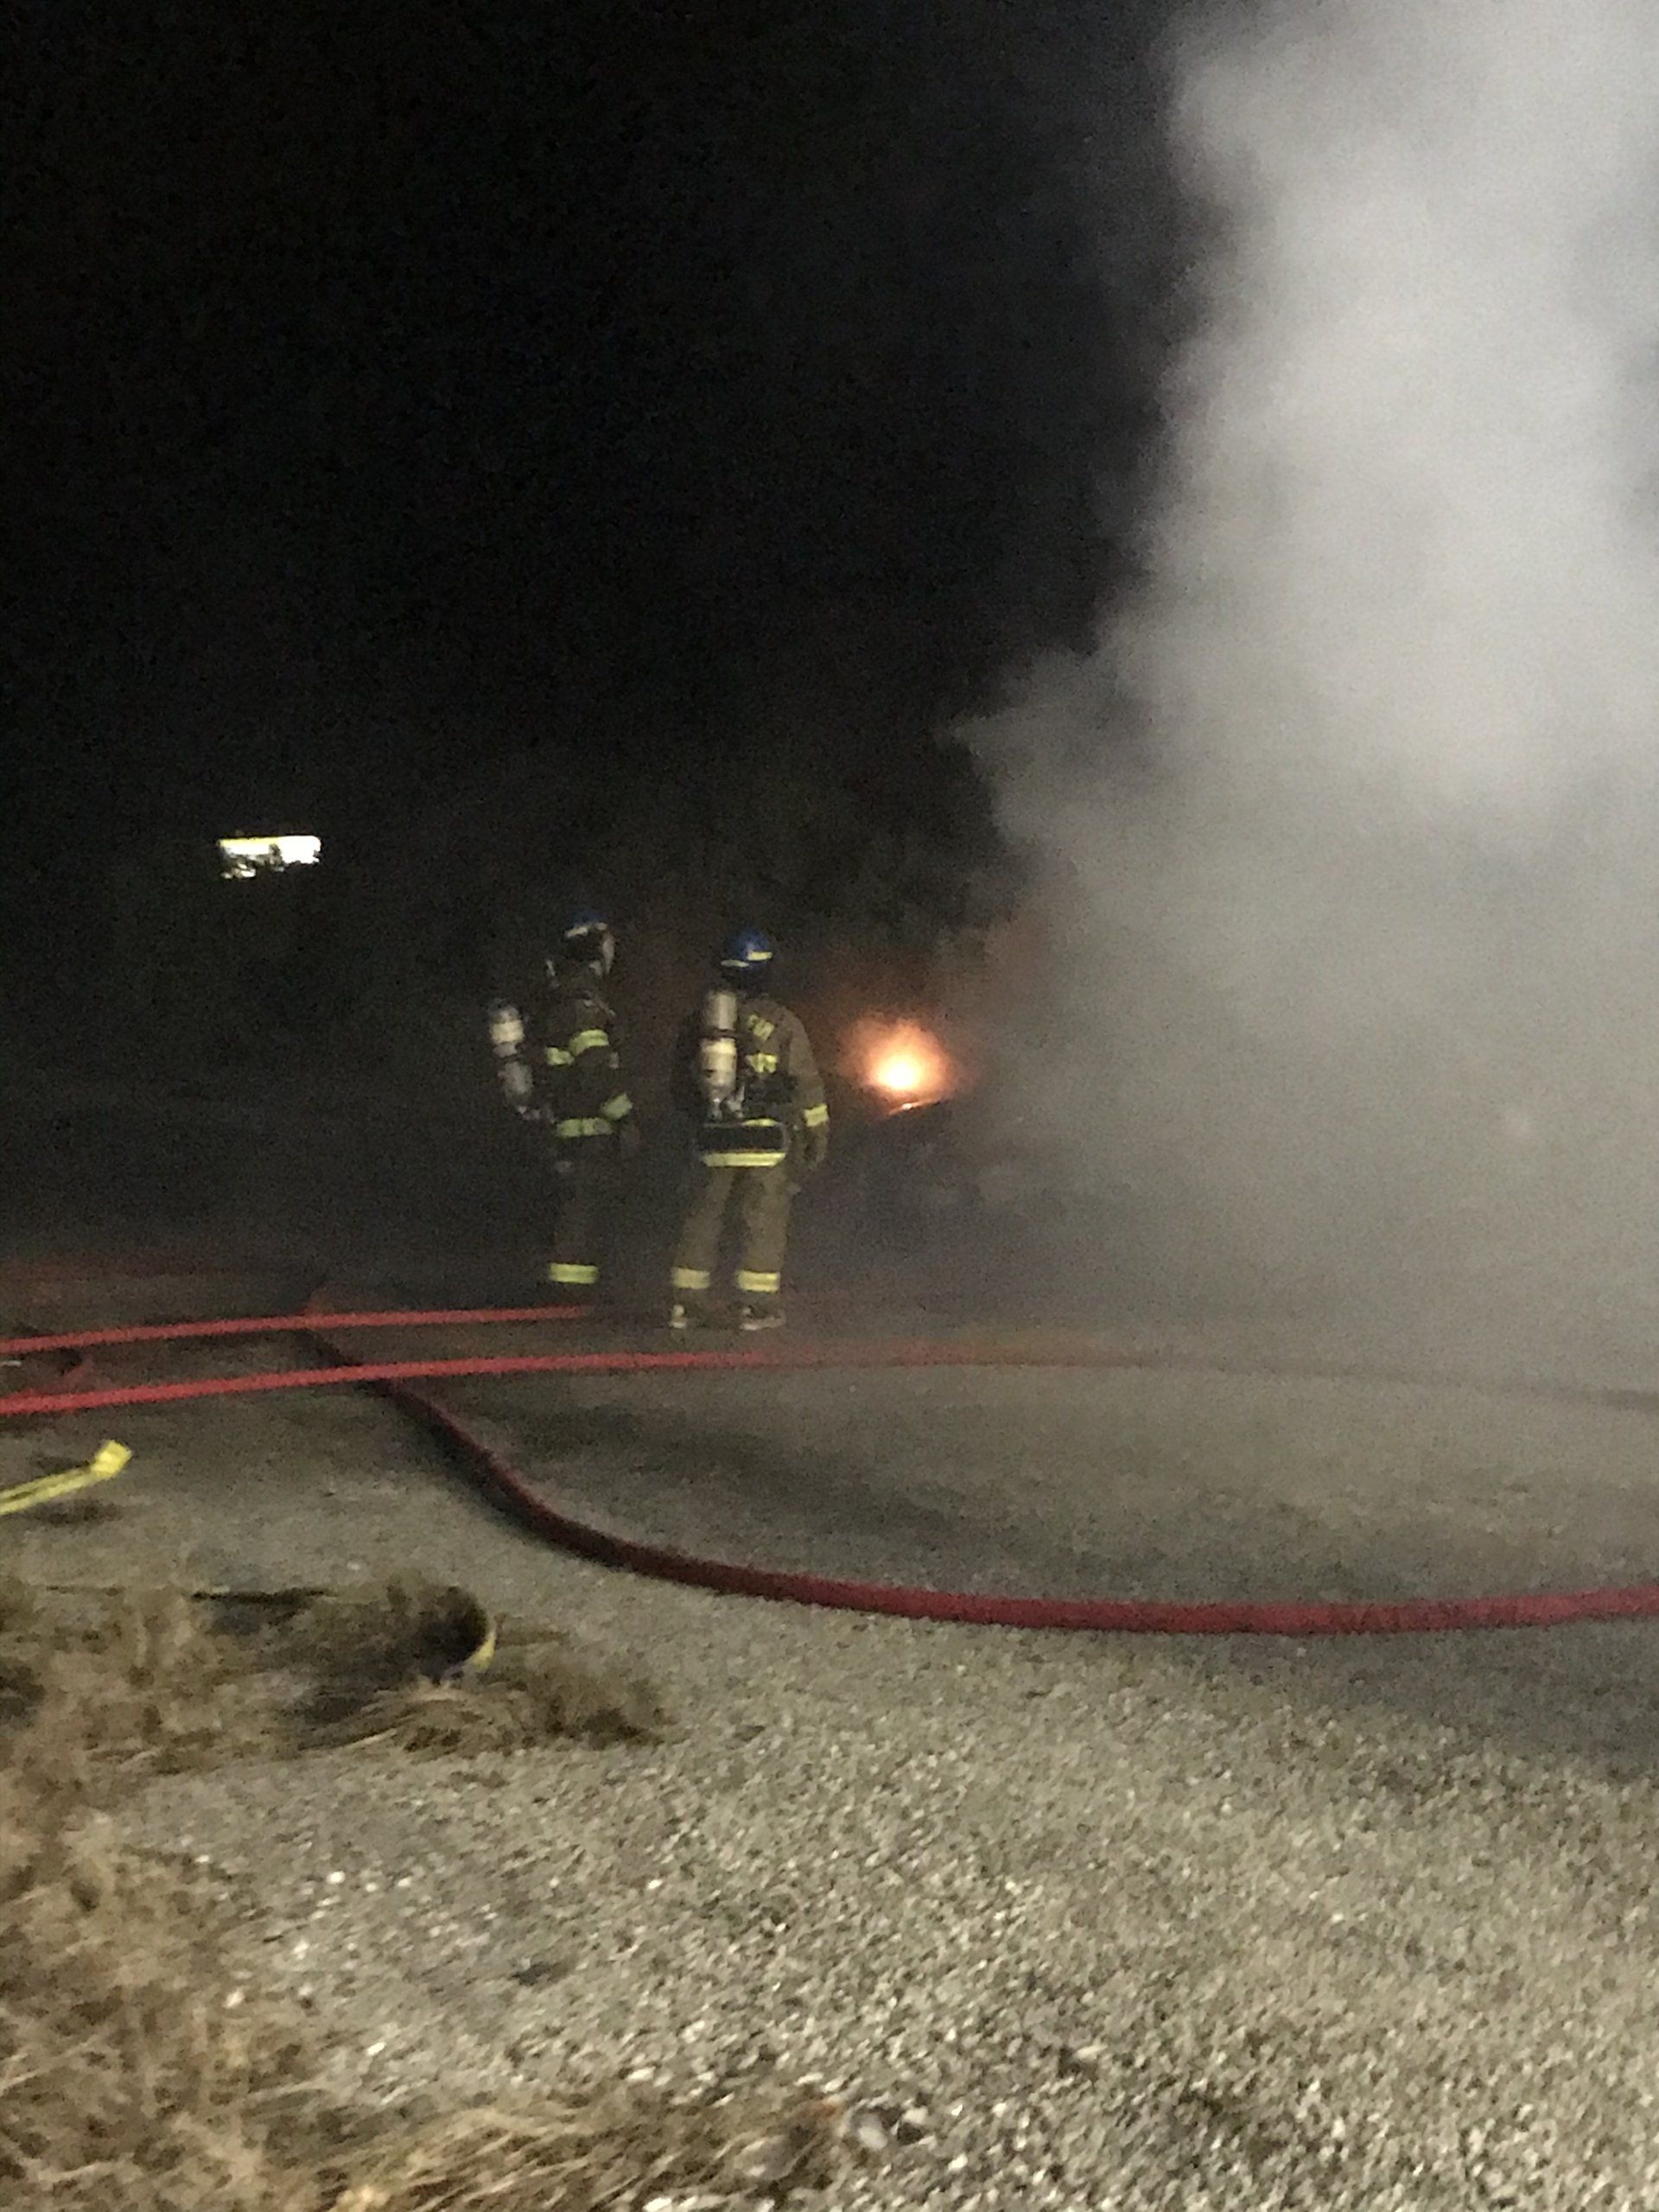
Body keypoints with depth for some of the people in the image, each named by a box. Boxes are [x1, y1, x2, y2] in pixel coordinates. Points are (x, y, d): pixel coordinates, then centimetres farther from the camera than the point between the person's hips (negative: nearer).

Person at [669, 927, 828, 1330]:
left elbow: (682, 1086, 18)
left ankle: (686, 1302, 13)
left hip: (714, 1141, 4)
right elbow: (807, 1085, -2)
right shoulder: (780, 1023, -5)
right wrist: (818, 1135, 7)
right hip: (765, 1140, -4)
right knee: (763, 1221, 2)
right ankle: (757, 1305, 2)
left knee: (702, 1218, 11)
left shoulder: (697, 1022, 9)